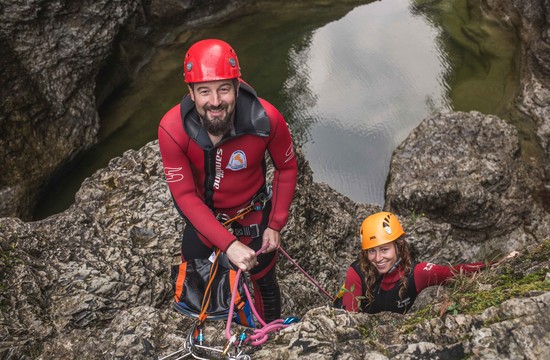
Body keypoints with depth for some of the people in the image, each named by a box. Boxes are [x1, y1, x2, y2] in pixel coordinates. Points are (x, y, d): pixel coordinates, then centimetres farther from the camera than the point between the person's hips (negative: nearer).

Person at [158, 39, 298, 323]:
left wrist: (276, 225, -11)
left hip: (253, 212, -1)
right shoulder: (172, 128, -30)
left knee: (264, 282, 19)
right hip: (202, 214, 1)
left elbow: (286, 168, -11)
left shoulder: (266, 119, -30)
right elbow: (184, 195, -25)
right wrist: (229, 244, -33)